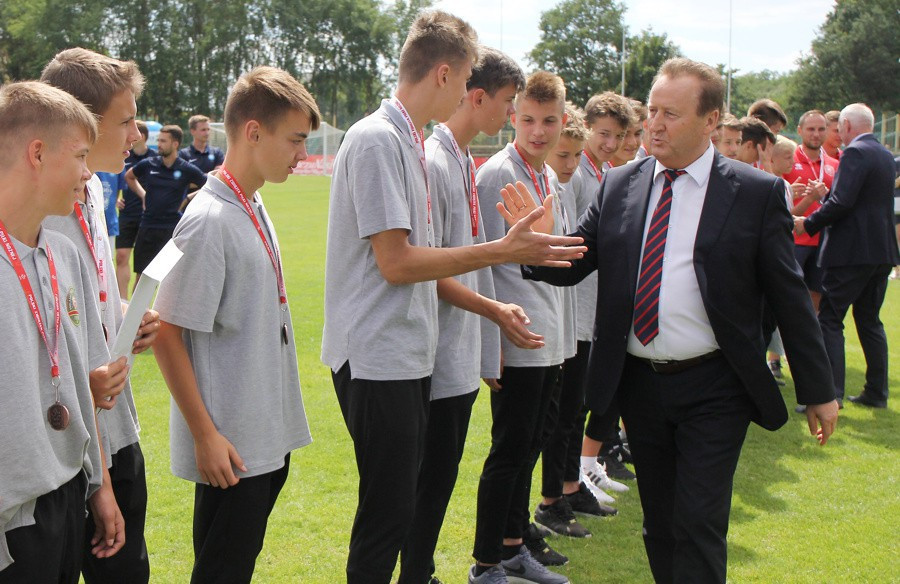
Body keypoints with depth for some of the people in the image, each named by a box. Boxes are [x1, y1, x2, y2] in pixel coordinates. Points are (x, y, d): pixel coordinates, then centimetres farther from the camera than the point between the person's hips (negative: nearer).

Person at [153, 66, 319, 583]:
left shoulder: (256, 209, 8)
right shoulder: (209, 221, -19)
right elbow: (167, 336, -18)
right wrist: (205, 435, -18)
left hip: (270, 437, 8)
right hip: (231, 446, -8)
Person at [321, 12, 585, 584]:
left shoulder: (409, 141, 13)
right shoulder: (377, 139, -15)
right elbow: (395, 262, -19)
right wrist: (502, 251, -15)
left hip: (410, 355, 9)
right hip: (378, 359, -9)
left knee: (401, 505, 16)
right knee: (388, 513, -3)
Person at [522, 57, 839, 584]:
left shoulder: (757, 193, -5)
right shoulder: (619, 185, 6)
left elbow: (790, 297, -2)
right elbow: (573, 262, 3)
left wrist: (818, 391, 0)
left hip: (713, 388, -4)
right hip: (639, 383, 4)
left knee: (698, 525, -6)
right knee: (659, 524, 14)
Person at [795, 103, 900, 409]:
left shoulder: (855, 153, -12)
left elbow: (841, 202, -22)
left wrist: (808, 224, -10)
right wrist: (825, 194, 23)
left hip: (853, 251, -9)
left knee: (829, 319, -6)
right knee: (869, 319, 15)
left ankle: (830, 393, -12)